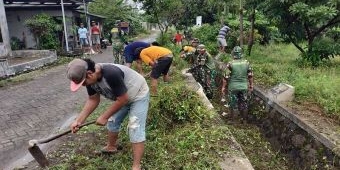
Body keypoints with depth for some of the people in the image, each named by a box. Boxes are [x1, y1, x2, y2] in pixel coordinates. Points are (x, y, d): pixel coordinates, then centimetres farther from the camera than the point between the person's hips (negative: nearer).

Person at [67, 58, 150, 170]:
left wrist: (104, 117, -22)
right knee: (112, 121, 17)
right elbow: (93, 100, -3)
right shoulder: (91, 78, -14)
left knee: (135, 128, -13)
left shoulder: (111, 74, -40)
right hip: (122, 97, 8)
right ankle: (111, 147, 42)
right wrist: (79, 120, -11)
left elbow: (122, 100, -31)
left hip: (138, 95, -8)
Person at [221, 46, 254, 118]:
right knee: (244, 103, 18)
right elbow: (250, 76, 2)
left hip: (233, 87, -3)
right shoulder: (246, 63, -4)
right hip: (244, 87, 3)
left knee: (233, 104, 10)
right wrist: (251, 85, 14)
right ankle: (244, 117, 32)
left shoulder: (230, 64, -15)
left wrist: (223, 87, -3)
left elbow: (226, 77, -13)